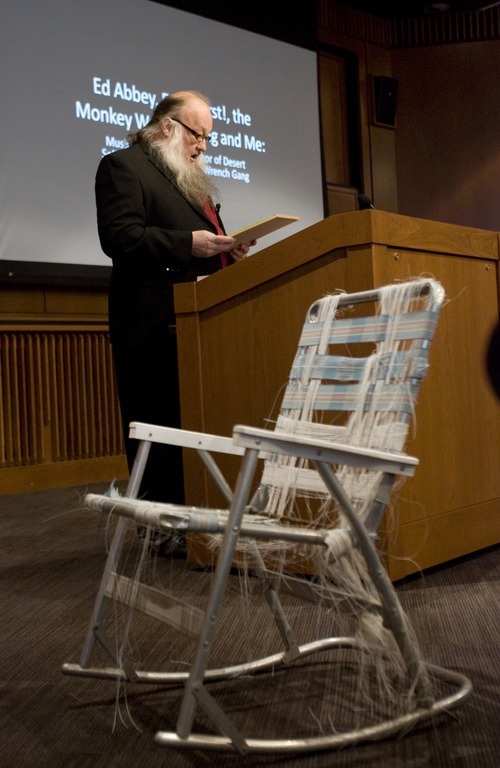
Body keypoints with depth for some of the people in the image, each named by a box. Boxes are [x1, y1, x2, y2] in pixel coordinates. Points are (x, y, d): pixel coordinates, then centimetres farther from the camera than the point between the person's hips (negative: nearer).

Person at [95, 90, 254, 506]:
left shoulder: (189, 177, 25)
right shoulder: (123, 165, -3)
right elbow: (119, 238, -16)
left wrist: (227, 249, 8)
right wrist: (189, 243, -22)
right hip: (156, 327, -9)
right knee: (161, 428, -4)